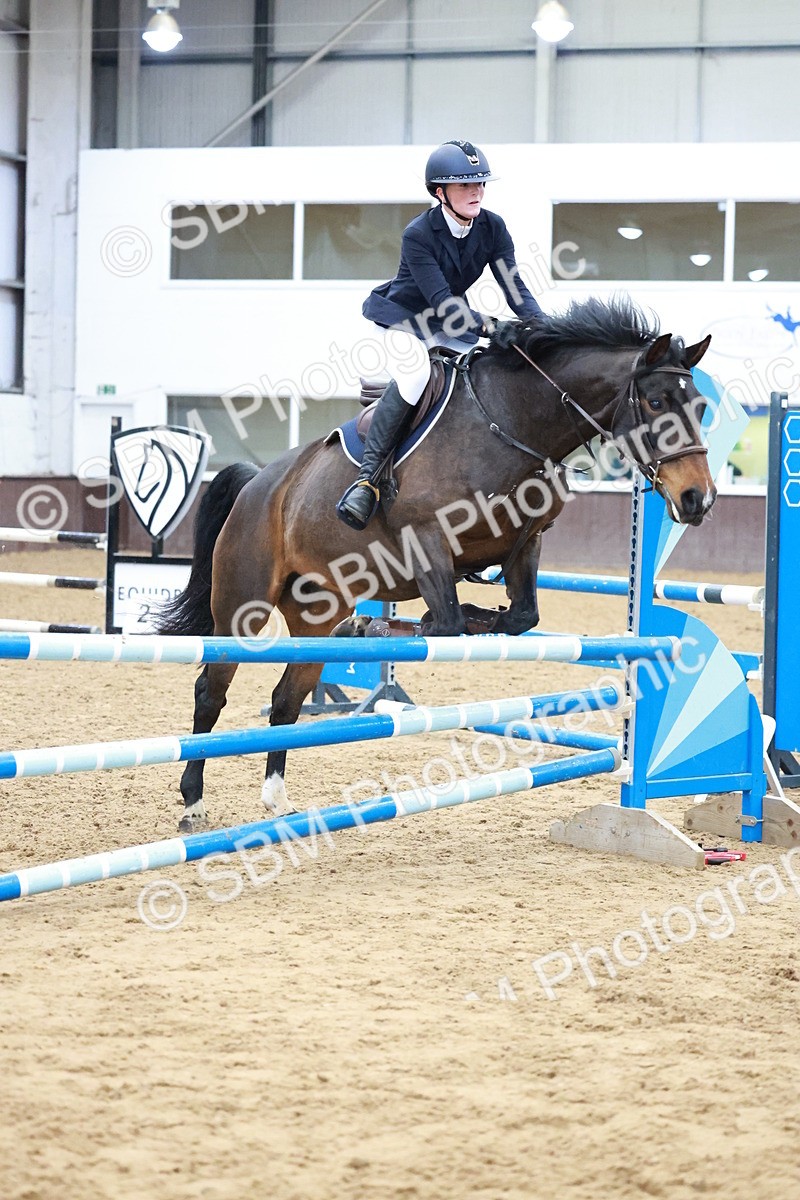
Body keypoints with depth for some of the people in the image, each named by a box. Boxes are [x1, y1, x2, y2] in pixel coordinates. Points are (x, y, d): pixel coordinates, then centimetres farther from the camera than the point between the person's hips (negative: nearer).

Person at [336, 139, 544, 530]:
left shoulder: (492, 227, -8)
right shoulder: (418, 235, -24)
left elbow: (514, 287, -11)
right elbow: (440, 299, -32)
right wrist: (490, 327, -46)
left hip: (452, 323, 7)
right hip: (405, 318, -7)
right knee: (414, 374, -35)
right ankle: (367, 479, -37)